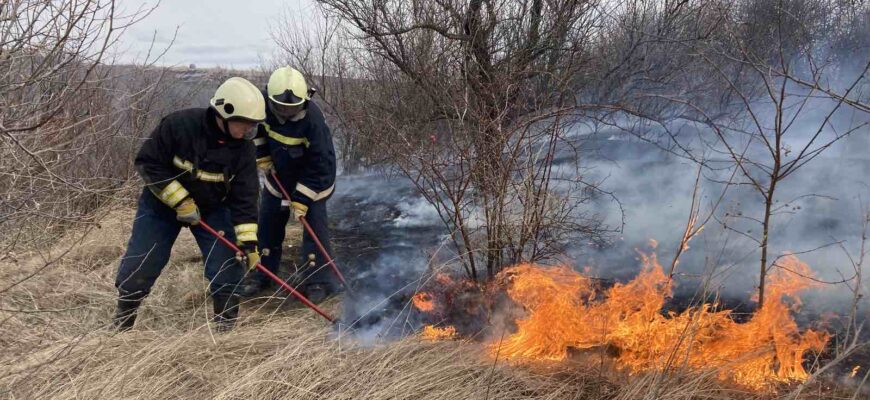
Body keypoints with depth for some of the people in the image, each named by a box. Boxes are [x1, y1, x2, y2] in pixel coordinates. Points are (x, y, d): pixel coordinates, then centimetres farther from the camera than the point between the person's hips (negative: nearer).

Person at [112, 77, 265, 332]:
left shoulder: (244, 148, -17)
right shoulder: (179, 124, -27)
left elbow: (245, 197, -15)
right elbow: (147, 163, -20)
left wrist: (248, 242, -22)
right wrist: (180, 201, -24)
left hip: (212, 208, 2)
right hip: (162, 202, -2)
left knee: (227, 264, -8)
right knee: (139, 266, -1)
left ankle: (227, 324, 11)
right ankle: (122, 324, 22)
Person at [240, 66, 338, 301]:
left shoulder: (312, 119, -34)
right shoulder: (263, 102, -21)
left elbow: (319, 164, -28)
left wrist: (301, 199, -27)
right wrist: (262, 155, -4)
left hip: (312, 178, -5)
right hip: (277, 175, 5)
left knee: (314, 226, -10)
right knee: (268, 224, 11)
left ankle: (319, 282, -1)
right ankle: (261, 275, 26)